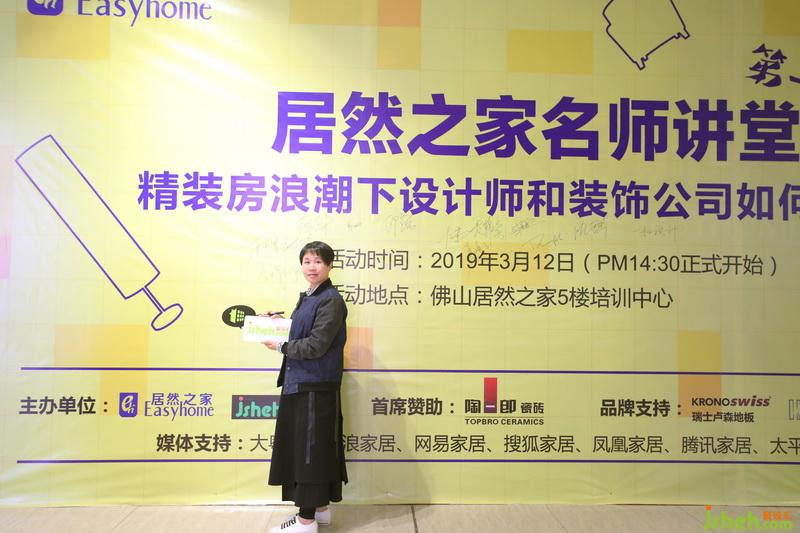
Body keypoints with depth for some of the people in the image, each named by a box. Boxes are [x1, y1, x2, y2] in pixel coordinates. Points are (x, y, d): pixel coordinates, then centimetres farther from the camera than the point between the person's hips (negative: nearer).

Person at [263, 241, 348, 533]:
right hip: (299, 383, 10)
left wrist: (280, 346, -9)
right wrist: (282, 320, 6)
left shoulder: (331, 300, -14)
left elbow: (316, 345, -20)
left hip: (316, 386, -10)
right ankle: (320, 507, 30)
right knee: (303, 447, 16)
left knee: (311, 448, -1)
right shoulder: (307, 298, 14)